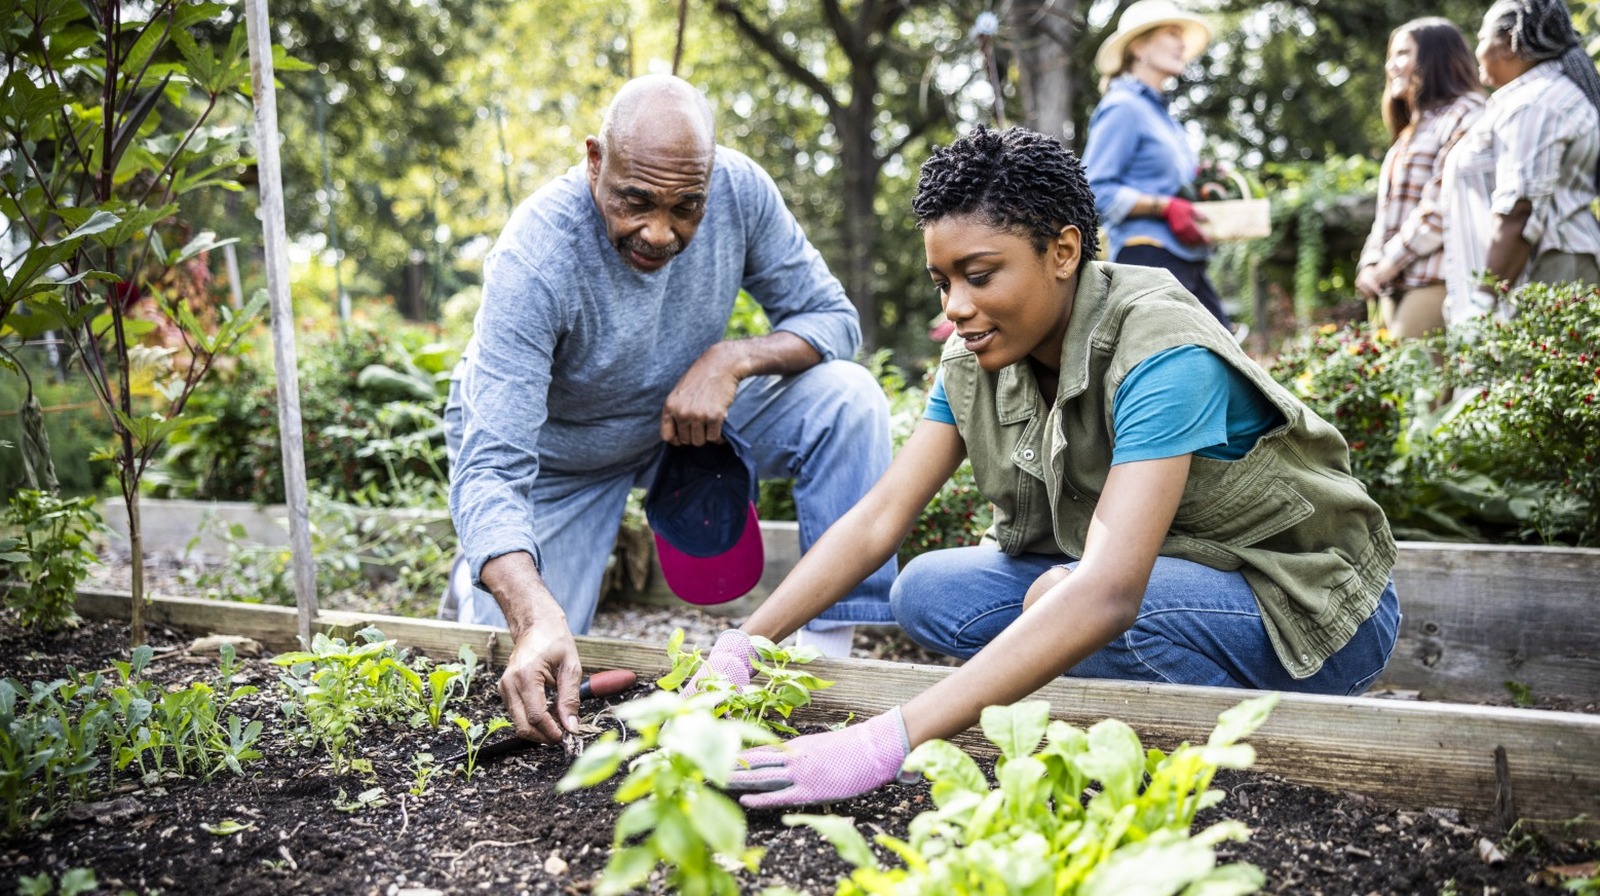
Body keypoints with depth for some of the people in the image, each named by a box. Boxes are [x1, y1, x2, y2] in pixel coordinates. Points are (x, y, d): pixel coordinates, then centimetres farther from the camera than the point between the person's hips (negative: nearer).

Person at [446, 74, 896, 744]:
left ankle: (829, 645, -12)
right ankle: (480, 577, 27)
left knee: (847, 398, -21)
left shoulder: (738, 188, -24)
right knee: (529, 683, -9)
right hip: (550, 451, -3)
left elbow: (831, 317, -12)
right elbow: (493, 470, -40)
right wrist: (536, 620, -57)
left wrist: (731, 359, -33)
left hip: (686, 412, 3)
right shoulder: (532, 262, -35)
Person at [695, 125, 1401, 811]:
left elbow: (1107, 593, -43)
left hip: (1307, 607, -7)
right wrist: (740, 646, -23)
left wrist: (885, 743, -50)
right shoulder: (976, 361, -7)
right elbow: (878, 518, -9)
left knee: (1064, 599, -33)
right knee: (928, 591, -10)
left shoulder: (1161, 358, -30)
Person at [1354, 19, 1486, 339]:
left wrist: (1392, 260, -12)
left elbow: (1444, 203, -13)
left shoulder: (1464, 114, -1)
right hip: (1396, 286, 8)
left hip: (1434, 282, -8)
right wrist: (1370, 263, 4)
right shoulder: (1412, 131, 27)